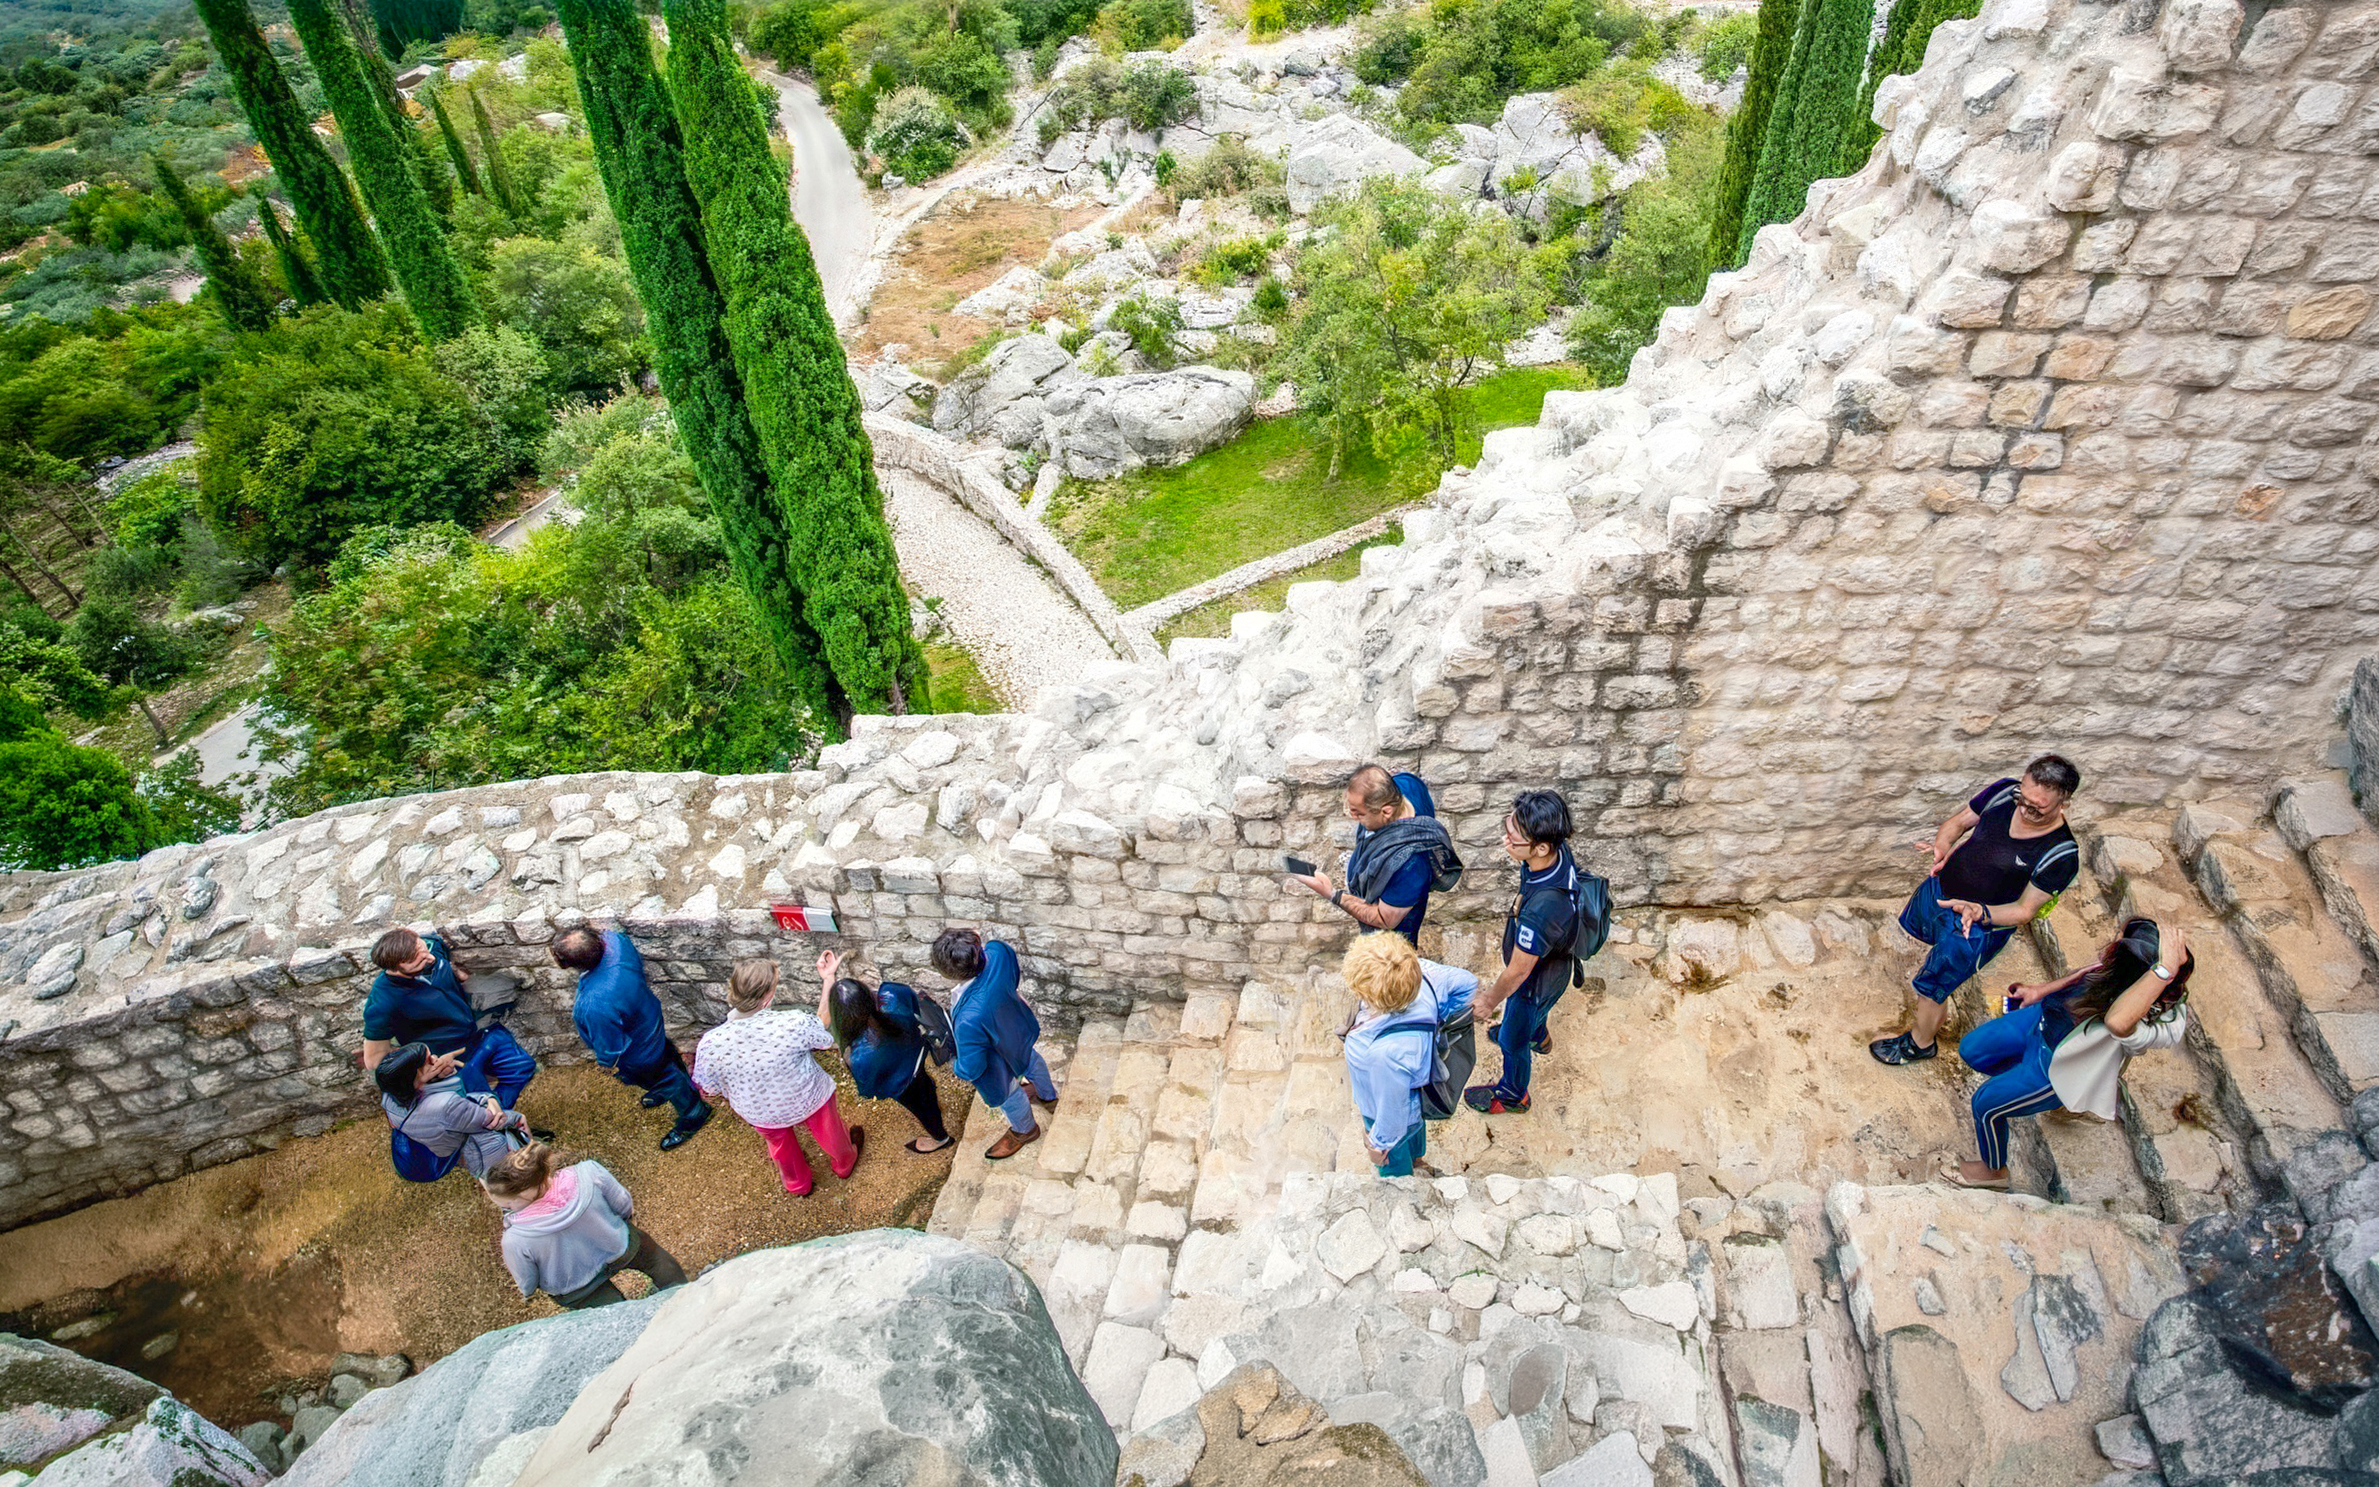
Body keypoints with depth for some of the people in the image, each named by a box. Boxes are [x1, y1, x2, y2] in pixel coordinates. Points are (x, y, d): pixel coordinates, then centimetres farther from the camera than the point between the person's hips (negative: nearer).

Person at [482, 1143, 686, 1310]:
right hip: (620, 1251, 2)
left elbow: (527, 1286, -17)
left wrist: (527, 1291, 8)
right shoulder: (589, 1172, -37)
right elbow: (624, 1205, -15)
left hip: (575, 1291, -2)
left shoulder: (515, 1241, -40)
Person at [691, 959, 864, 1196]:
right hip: (810, 1101, -2)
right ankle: (844, 1163, 64)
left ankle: (798, 1185, 64)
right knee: (829, 1132, 33)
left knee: (782, 1145, 35)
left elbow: (709, 1090, -14)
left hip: (761, 1114, 2)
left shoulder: (710, 1045, -34)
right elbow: (829, 1038, -17)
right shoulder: (794, 1023, -40)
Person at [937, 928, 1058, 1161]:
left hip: (1000, 1060, -5)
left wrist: (955, 1067, -7)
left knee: (1007, 1094, 30)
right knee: (1030, 1059, 39)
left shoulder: (969, 1019, -49)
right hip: (1019, 1028, 5)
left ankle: (1025, 1131, 64)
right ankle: (1048, 1096, 72)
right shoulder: (998, 951, -37)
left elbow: (971, 1069, -30)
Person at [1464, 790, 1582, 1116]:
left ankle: (1512, 1095, 54)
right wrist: (1519, 906, 19)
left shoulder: (1540, 912, -49)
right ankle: (1538, 1037, 72)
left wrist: (1491, 1000, -12)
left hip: (1537, 983, -7)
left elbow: (1518, 972, -30)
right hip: (1553, 963, 7)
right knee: (1534, 1012, 39)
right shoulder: (1558, 851, -26)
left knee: (1513, 1041, 24)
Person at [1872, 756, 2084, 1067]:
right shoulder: (2004, 792, -18)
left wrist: (1979, 912, -41)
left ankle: (1920, 1043, 39)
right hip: (1938, 888, 6)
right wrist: (1943, 844, -24)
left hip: (1977, 925, -5)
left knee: (1932, 987, 9)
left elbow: (2024, 910, -23)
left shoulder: (2061, 855, -29)